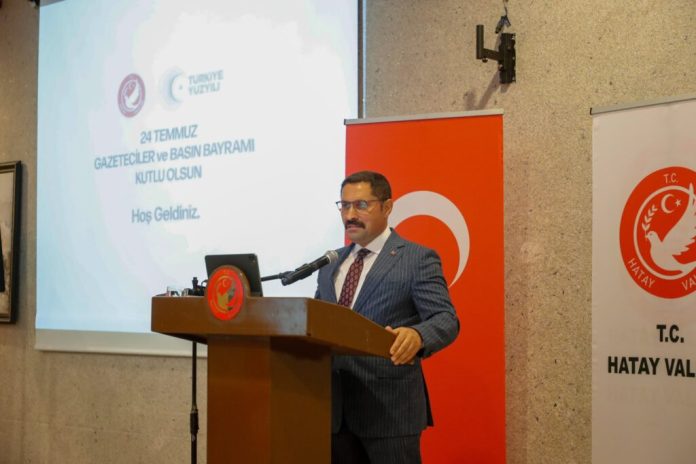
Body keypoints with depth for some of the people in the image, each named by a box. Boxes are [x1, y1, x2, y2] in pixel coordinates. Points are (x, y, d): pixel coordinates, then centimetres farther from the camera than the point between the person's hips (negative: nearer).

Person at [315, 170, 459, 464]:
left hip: (390, 406, -6)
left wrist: (417, 335, -33)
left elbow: (446, 319, -11)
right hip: (335, 406, 6)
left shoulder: (418, 259, -2)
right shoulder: (330, 264, 18)